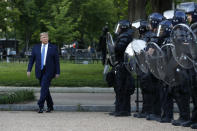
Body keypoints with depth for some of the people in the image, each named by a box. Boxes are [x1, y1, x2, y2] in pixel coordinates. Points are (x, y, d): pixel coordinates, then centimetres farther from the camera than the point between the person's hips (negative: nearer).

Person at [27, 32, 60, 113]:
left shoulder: (53, 48, 2)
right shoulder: (36, 47, 9)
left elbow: (57, 61, 2)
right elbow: (32, 59, 8)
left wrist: (57, 72, -2)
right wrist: (29, 70, -1)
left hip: (48, 71, -3)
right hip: (39, 71, 4)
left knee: (44, 88, -15)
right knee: (45, 89, 9)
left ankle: (41, 106, -16)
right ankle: (50, 106, 21)